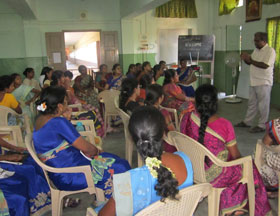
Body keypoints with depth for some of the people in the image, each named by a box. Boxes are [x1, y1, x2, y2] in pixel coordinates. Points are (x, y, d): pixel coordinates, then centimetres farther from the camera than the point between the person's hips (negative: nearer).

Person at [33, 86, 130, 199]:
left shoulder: (40, 119, 5)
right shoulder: (58, 122, -25)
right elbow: (85, 147, -19)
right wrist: (97, 151, 3)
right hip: (69, 176, -10)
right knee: (118, 167, -2)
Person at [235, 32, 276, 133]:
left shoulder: (270, 51, -13)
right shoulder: (256, 50, 13)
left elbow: (265, 65, -24)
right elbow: (251, 63, 19)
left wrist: (250, 60, -22)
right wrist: (245, 59, -2)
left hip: (264, 83, -8)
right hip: (253, 82, 8)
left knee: (263, 105, 2)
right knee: (252, 103, 15)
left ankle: (262, 125, 11)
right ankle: (247, 122, 25)